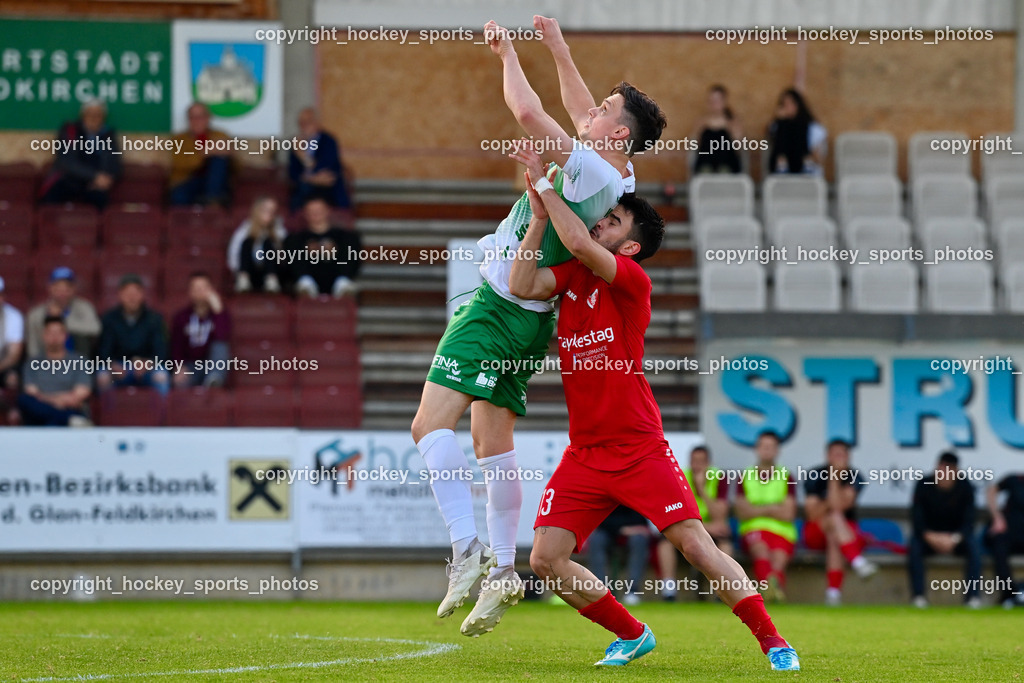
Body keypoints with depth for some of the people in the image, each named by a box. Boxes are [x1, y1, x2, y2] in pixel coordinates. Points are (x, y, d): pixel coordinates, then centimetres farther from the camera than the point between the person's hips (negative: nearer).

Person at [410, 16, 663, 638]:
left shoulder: (593, 170, -20)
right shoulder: (619, 178, 6)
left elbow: (529, 113, -26)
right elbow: (581, 110, 25)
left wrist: (510, 54, -10)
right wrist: (558, 49, 26)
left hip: (498, 307, -10)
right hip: (528, 319, 10)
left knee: (432, 424, -16)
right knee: (493, 441, 14)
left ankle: (468, 549, -24)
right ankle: (502, 571, 14)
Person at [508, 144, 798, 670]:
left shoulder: (632, 281, -11)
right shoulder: (573, 276, 8)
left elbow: (580, 243, -26)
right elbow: (521, 286, -8)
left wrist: (542, 182, -16)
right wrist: (540, 215, -10)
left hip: (640, 449, -6)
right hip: (584, 454, 6)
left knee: (696, 545, -12)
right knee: (546, 559, -4)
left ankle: (772, 641, -2)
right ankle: (631, 635, 14)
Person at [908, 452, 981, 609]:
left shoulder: (965, 487, -9)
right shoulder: (924, 486, -12)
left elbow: (969, 520, -12)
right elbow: (917, 519, -14)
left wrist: (955, 538, -30)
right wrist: (930, 537, -32)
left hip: (956, 535, 1)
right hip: (929, 535, -1)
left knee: (973, 546, -31)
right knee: (914, 545, -33)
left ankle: (972, 595, -28)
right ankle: (918, 595, -31)